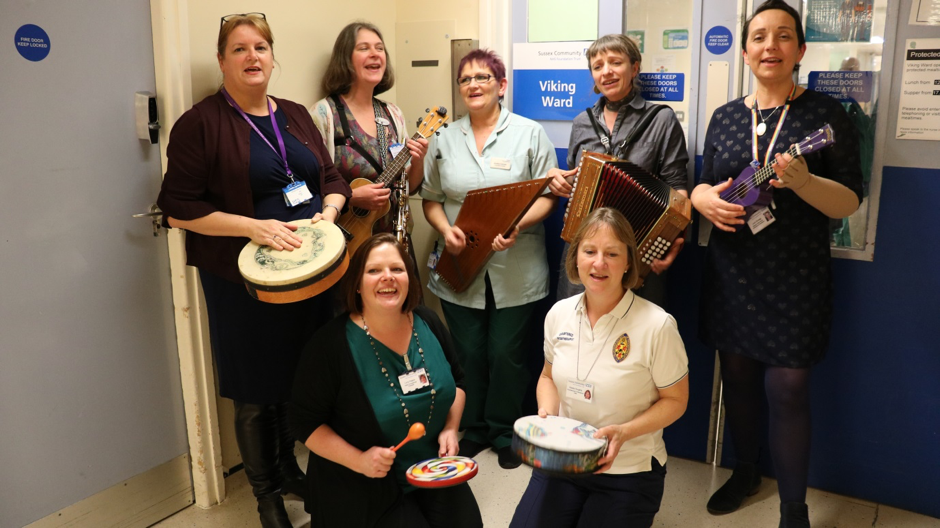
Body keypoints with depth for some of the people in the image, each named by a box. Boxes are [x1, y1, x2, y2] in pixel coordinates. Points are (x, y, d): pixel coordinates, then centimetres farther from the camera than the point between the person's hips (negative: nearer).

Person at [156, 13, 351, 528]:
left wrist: (329, 209, -7)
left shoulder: (295, 116, 11)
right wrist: (254, 226, -20)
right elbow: (179, 208, -10)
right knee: (256, 393, 7)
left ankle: (289, 467, 39)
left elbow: (331, 177, 15)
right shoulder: (200, 123, -7)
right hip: (245, 280, -5)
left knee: (301, 381, 15)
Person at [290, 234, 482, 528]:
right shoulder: (331, 345, -17)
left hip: (433, 472, 5)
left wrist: (450, 429, -2)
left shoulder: (428, 324, -1)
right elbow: (306, 422, -11)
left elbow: (456, 380, 13)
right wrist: (358, 460, -21)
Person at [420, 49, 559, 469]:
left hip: (515, 272, -2)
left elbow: (547, 195, -2)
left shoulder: (530, 133, 1)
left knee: (507, 355, 5)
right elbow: (431, 198, 12)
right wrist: (445, 230, -8)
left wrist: (517, 226, -19)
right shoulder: (445, 138, 10)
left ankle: (505, 434, 25)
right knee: (468, 355, 11)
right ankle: (471, 431, 30)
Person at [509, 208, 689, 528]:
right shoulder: (559, 314, -3)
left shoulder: (657, 325, -18)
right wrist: (547, 412, -8)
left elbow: (675, 401, -7)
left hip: (630, 472, -3)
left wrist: (624, 432, -23)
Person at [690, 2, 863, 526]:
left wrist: (803, 182, -25)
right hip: (733, 273, 4)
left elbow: (850, 202, -5)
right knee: (737, 377, 13)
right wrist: (705, 198, -10)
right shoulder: (726, 116, 8)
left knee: (788, 390, -2)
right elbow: (704, 185, 14)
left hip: (796, 280, -3)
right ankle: (746, 472, 35)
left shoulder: (826, 113, -2)